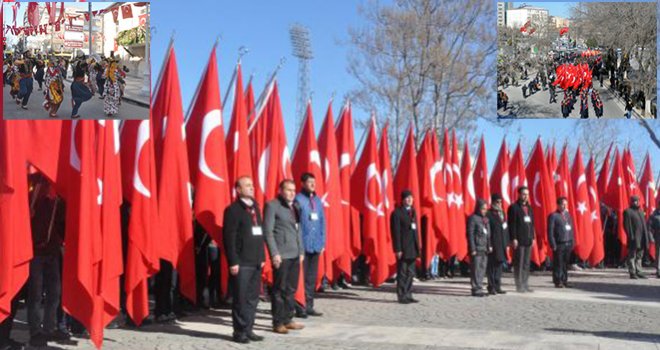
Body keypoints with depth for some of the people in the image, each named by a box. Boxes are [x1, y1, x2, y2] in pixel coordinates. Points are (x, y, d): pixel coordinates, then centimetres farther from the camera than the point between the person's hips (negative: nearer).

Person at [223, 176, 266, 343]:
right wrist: (233, 262, -16)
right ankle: (239, 332, 8)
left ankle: (248, 329, 19)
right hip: (241, 263, -7)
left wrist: (261, 257, 15)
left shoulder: (255, 207, 15)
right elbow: (229, 237, -12)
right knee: (240, 298, -1)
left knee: (253, 298, 11)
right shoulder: (233, 210, -8)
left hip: (255, 262, 7)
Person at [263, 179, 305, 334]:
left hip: (295, 255, 7)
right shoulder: (272, 205, -5)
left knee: (291, 289, 12)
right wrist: (274, 253, -15)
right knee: (279, 289, 0)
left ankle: (287, 319, 21)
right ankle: (278, 323, 7)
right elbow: (268, 231, -10)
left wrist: (301, 251, 15)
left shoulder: (295, 207, 16)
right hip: (281, 255, -7)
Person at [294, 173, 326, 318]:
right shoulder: (298, 200, -7)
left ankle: (309, 306, 19)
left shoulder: (317, 200, 13)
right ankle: (300, 307, 3)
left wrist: (322, 242, 12)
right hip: (302, 245, -7)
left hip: (316, 245, 7)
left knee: (312, 277, 11)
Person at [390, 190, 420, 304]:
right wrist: (398, 249, -17)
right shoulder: (396, 213, -9)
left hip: (412, 249, 7)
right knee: (402, 273, -1)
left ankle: (408, 295, 18)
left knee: (410, 273, 11)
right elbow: (395, 233, -13)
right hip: (403, 249, -7)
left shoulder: (413, 212, 14)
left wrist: (417, 247, 12)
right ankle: (402, 296, 6)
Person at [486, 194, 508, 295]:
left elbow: (505, 228, 18)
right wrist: (489, 245, -17)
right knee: (492, 266, -3)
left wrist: (507, 243, 14)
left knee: (499, 265, 12)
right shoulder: (489, 214, -8)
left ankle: (497, 287, 19)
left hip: (502, 245, 7)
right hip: (493, 245, -7)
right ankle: (491, 287, 3)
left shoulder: (502, 212, 15)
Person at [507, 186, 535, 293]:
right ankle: (519, 286, 1)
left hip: (528, 240, 7)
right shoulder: (514, 207, -6)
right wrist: (514, 238, -16)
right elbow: (511, 224, -11)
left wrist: (532, 237, 14)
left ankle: (525, 285, 15)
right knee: (519, 264, -3)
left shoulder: (529, 208, 17)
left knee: (526, 264, 10)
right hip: (519, 240, -7)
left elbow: (531, 223, 20)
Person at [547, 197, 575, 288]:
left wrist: (572, 242, 11)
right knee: (558, 264, -3)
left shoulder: (568, 215, 16)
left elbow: (571, 229, 18)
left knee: (566, 263, 8)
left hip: (568, 244, 6)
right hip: (559, 244, -6)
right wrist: (553, 245, -13)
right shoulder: (553, 216, -5)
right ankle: (557, 282, 3)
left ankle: (564, 281, 15)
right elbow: (550, 231, -8)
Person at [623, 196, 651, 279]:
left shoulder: (641, 211, 19)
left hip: (642, 239, 8)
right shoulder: (628, 212, -6)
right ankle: (632, 273, 0)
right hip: (634, 238, -8)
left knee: (639, 256, 12)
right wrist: (631, 236, -19)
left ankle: (638, 272, 18)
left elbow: (644, 224, 20)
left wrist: (647, 236, 13)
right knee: (632, 256, -3)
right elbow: (626, 225, -12)